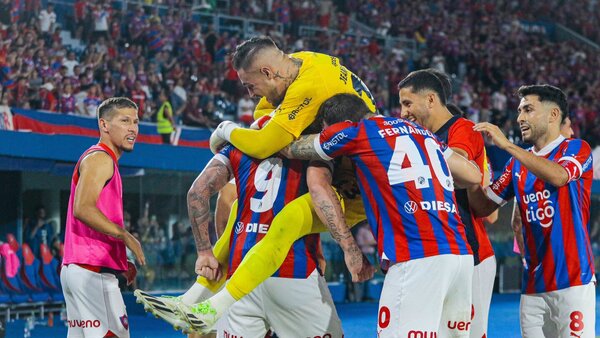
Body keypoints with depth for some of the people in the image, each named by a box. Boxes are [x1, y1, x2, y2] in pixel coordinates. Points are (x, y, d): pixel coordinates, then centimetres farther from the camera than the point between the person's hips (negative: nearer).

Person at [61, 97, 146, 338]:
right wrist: (125, 236, -21)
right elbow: (82, 209, -23)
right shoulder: (100, 158, -9)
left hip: (76, 269, 10)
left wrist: (122, 262, 21)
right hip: (93, 270, -10)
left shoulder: (98, 159, 23)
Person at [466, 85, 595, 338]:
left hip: (572, 279, -6)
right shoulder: (518, 162, 17)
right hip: (533, 284, 6)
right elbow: (484, 207, 16)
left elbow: (558, 176, -23)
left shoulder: (576, 149, 0)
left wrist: (506, 145, -20)